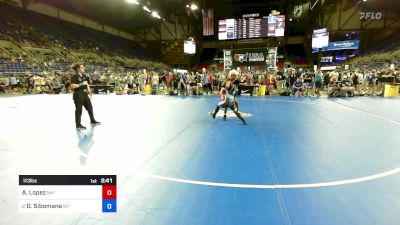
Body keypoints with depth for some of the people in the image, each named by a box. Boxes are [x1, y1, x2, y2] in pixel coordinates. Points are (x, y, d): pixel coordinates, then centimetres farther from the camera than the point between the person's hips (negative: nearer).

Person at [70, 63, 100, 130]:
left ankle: (92, 121, 33)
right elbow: (72, 86, -21)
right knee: (79, 110, -1)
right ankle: (78, 125, 11)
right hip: (78, 94, -8)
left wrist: (89, 91, 11)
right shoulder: (75, 76, -14)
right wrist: (81, 84, -23)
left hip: (85, 94, 8)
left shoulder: (84, 76, 10)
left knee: (90, 107, 16)